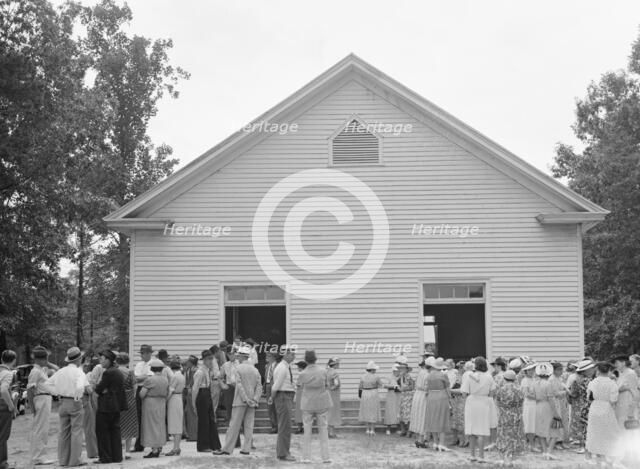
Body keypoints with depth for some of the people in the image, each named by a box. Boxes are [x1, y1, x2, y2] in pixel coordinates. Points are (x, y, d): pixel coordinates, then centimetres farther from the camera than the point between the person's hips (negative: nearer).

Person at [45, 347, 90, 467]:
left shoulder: (60, 372, 7)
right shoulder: (79, 372, -13)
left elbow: (48, 383, 13)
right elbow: (80, 387, -29)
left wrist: (57, 393, 13)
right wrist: (77, 397, -13)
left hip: (63, 402, 6)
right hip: (75, 403, -6)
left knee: (63, 432, 11)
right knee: (76, 431, -1)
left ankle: (63, 459, 15)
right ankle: (75, 460, -1)